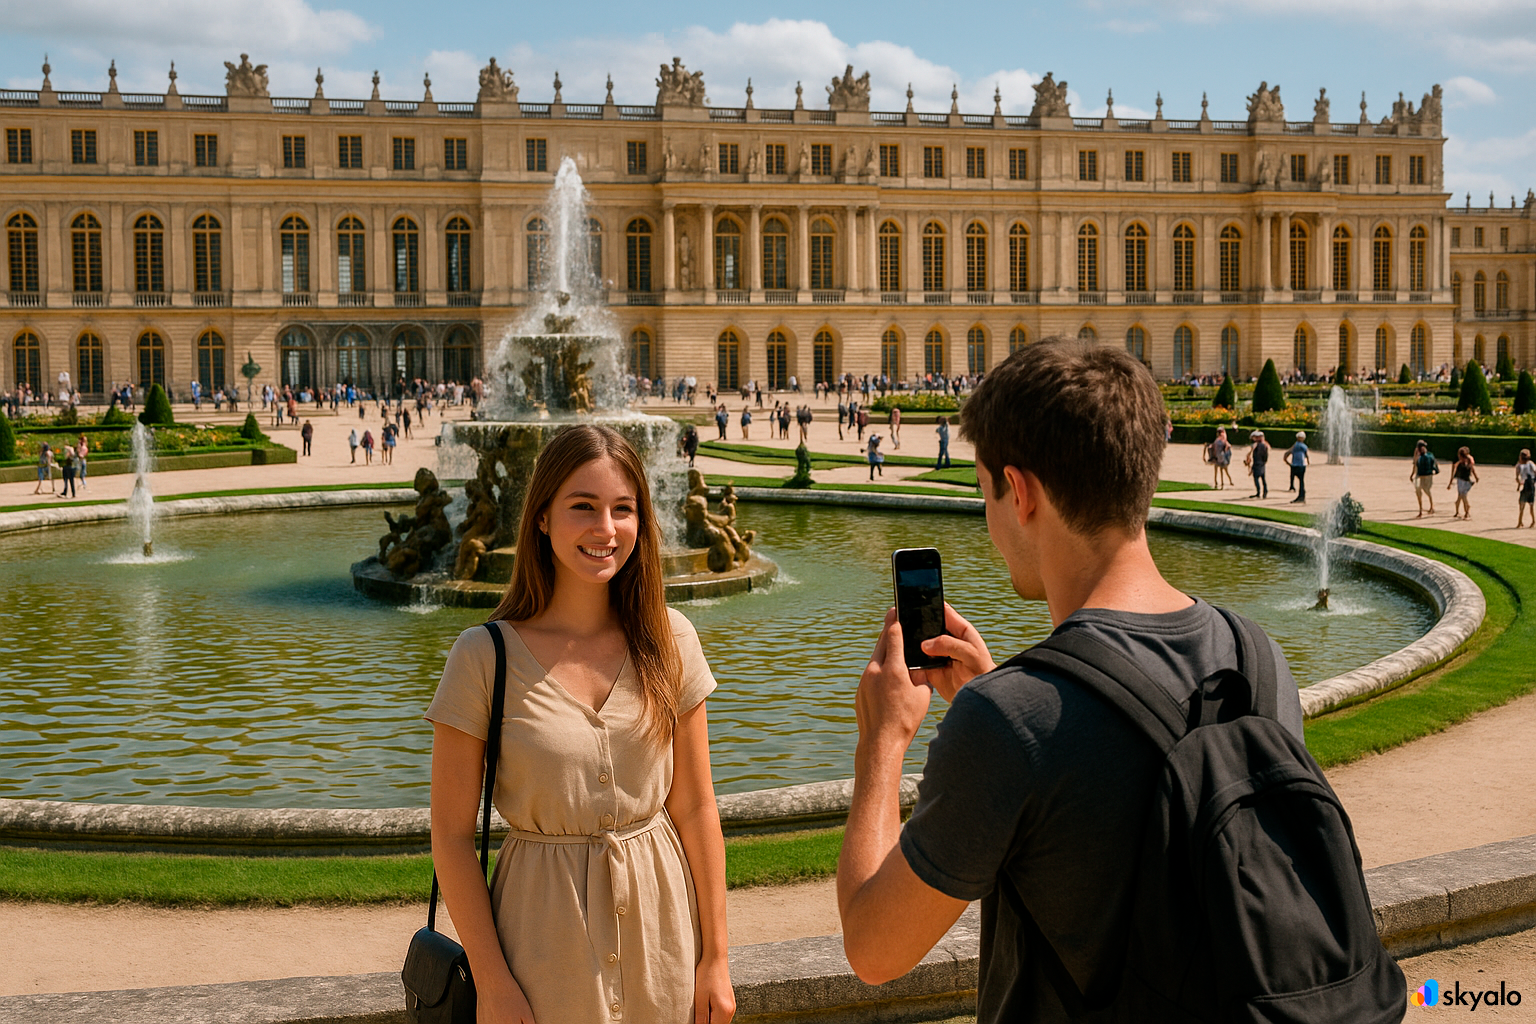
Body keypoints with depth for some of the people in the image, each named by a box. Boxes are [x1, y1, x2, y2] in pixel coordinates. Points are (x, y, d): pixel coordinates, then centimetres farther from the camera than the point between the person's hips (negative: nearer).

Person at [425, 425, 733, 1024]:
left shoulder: (668, 642, -3)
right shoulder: (485, 656, -12)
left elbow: (695, 808, 1)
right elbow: (452, 835, -8)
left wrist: (716, 956, 2)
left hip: (659, 925, 3)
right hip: (542, 923, -2)